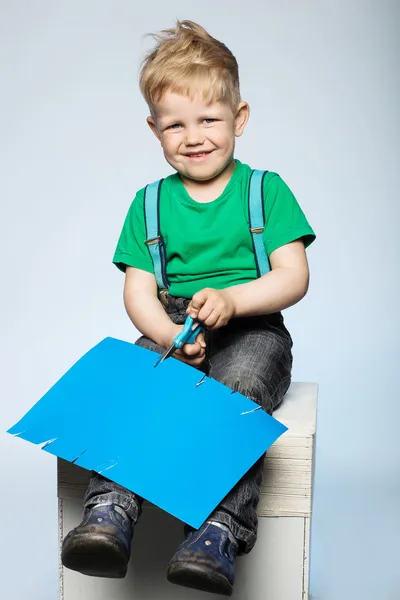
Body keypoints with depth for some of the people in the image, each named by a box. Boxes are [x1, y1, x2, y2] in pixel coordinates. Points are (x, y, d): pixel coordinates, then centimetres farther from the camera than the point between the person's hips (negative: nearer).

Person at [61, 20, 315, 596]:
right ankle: (111, 510, -38)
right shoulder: (149, 204, 14)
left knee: (239, 386, -35)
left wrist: (231, 299, -21)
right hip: (172, 332, 3)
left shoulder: (268, 190, 7)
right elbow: (139, 291, 7)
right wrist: (168, 335, -15)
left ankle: (218, 530, -42)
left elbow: (294, 277, -2)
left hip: (252, 328, -2)